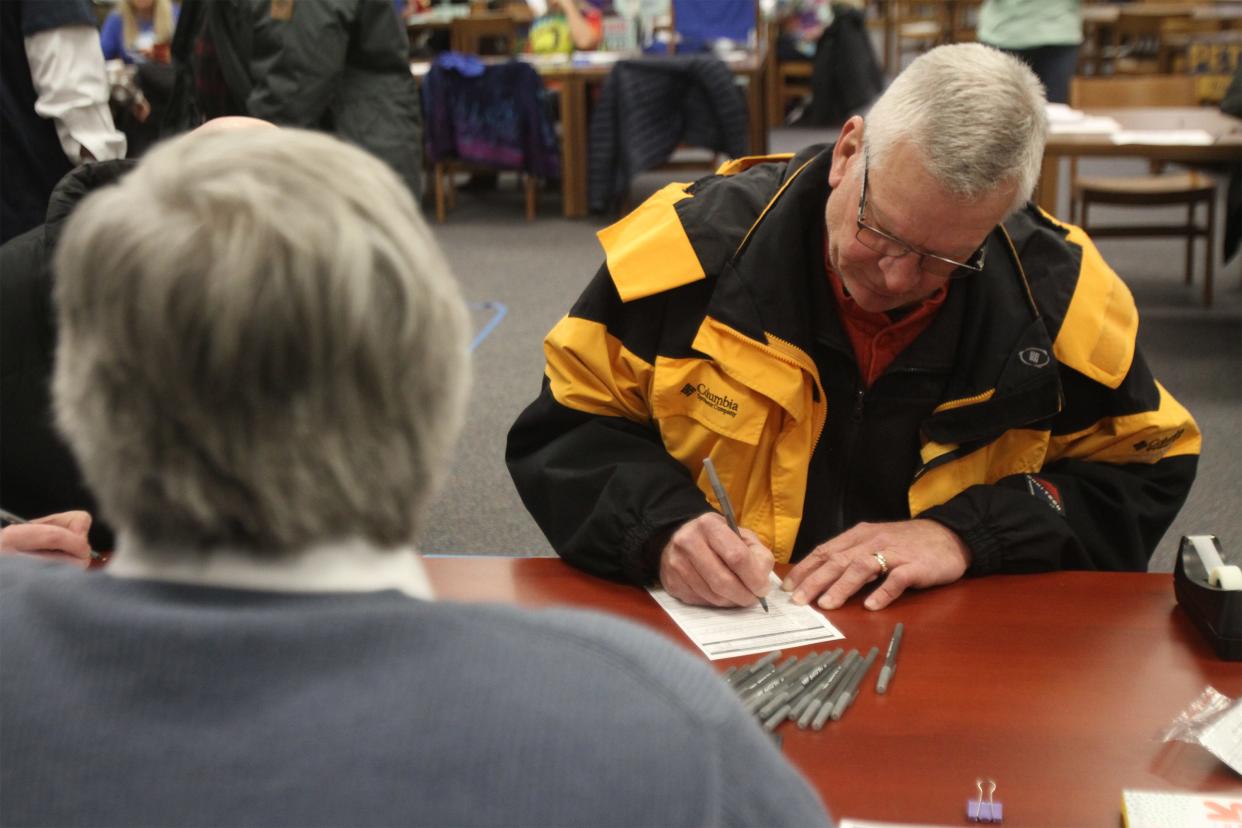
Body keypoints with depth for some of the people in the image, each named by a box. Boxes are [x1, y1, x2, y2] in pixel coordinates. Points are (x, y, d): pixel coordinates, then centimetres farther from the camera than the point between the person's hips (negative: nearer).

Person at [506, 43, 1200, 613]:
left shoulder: (1056, 287, -6)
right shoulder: (699, 238, -10)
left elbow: (1144, 476, 4)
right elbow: (566, 431, -1)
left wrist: (967, 534, -10)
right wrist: (662, 527, -20)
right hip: (713, 640, 1)